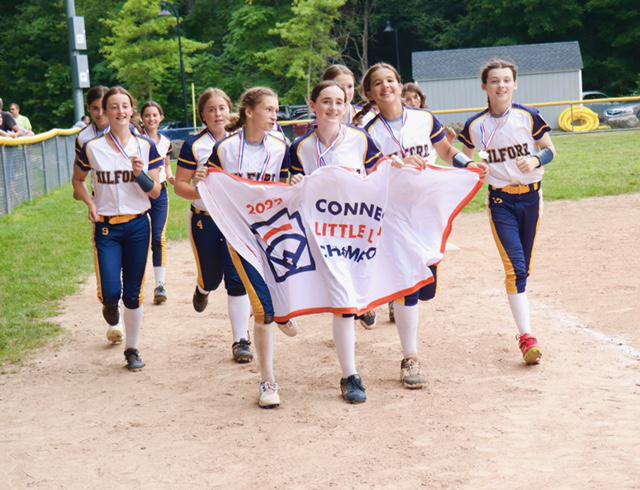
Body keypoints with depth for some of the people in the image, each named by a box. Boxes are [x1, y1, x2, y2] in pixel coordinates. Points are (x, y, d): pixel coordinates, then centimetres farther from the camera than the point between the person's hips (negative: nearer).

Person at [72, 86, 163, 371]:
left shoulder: (146, 147, -1)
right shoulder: (92, 149, -4)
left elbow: (156, 193, 0)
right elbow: (77, 180, 14)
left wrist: (140, 173, -18)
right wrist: (90, 203, -3)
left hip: (137, 226, 1)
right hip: (106, 227, -1)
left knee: (133, 293, 6)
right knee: (111, 291, -11)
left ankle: (132, 349, 21)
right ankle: (110, 305, 28)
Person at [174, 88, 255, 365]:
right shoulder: (194, 145, -6)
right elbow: (179, 186, -5)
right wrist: (199, 190, -23)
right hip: (205, 220, -1)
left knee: (237, 279, -4)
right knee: (211, 278, 10)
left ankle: (241, 340, 4)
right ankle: (203, 289, 50)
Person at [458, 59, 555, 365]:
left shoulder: (529, 117, -4)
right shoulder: (474, 126, -1)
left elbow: (550, 151, 2)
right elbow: (468, 163, 11)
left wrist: (535, 160, -18)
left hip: (530, 196, 1)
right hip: (500, 200, -1)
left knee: (524, 267, 10)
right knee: (515, 267, -13)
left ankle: (523, 327, 26)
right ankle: (526, 337, -15)